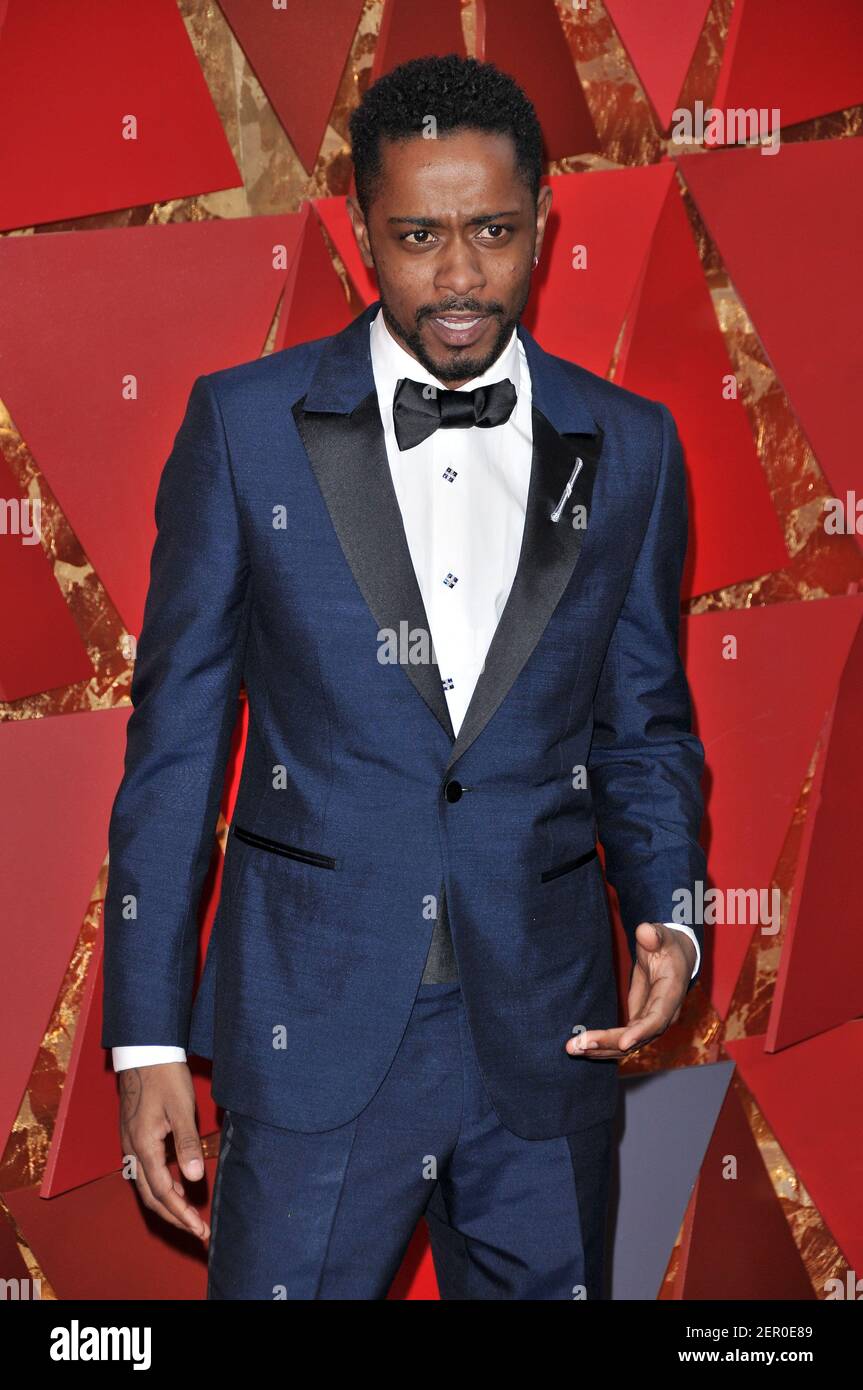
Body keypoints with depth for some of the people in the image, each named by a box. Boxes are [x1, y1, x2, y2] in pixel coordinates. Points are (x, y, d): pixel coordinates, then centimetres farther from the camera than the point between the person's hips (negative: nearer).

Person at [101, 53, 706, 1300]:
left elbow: (643, 725, 11)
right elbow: (177, 732, -1)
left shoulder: (630, 447, 3)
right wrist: (147, 1036, -3)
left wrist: (668, 917, -8)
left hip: (547, 1041, 2)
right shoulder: (245, 423, -2)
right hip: (313, 1030, -2)